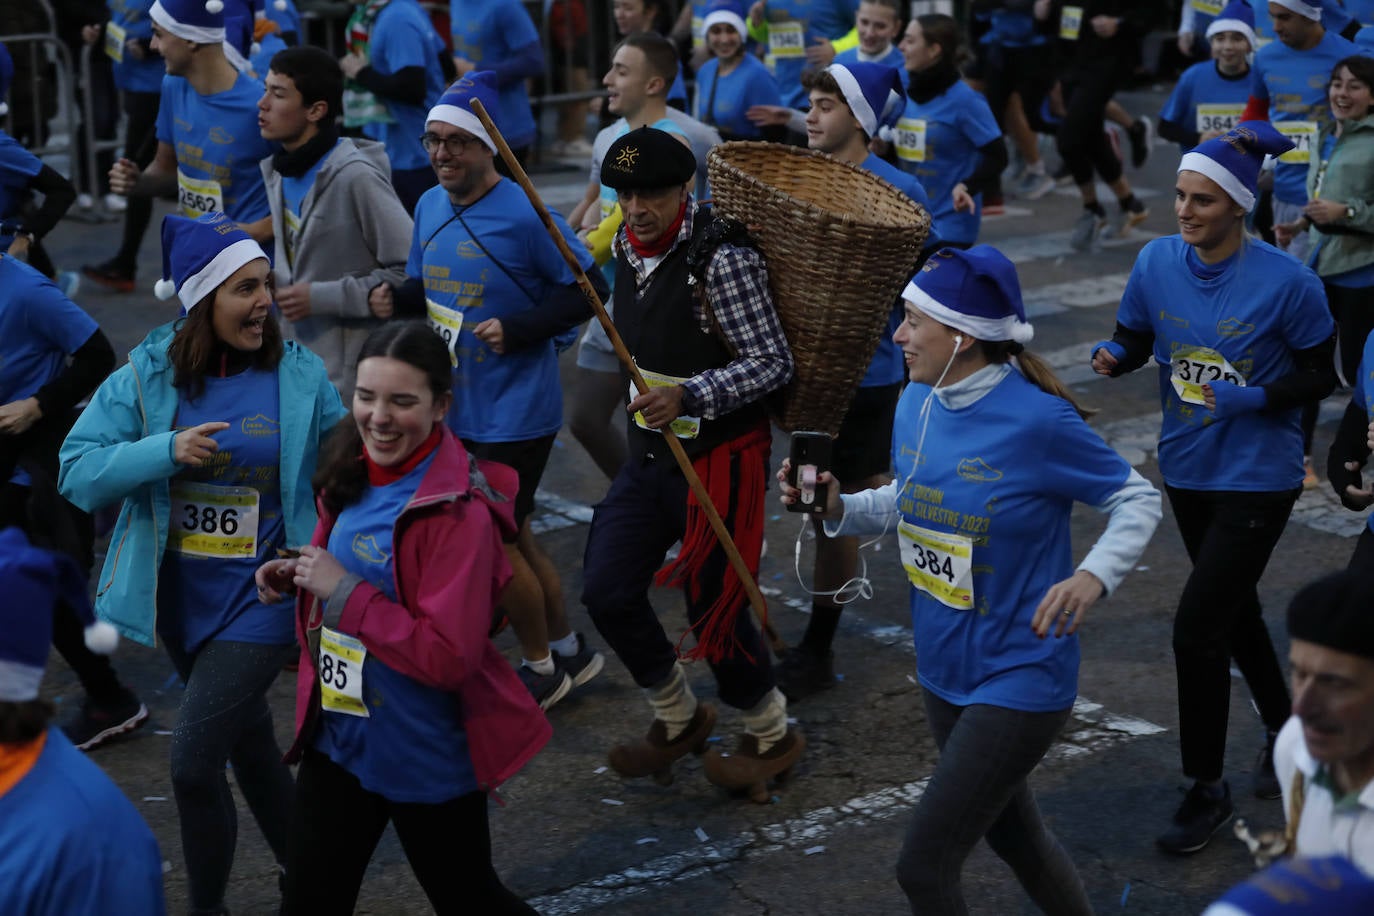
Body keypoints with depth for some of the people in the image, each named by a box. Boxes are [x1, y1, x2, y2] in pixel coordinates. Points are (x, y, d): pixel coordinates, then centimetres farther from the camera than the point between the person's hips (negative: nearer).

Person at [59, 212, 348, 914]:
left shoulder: (300, 376, -8)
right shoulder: (148, 375, -6)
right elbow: (78, 472, -12)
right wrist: (168, 451, -26)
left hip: (261, 597, -3)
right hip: (181, 595, 4)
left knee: (193, 762, -12)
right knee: (248, 745, 21)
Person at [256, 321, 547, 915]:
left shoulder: (460, 512, -24)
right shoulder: (354, 476, 0)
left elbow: (449, 656, -27)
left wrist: (344, 590, -25)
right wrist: (297, 578, -2)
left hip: (429, 759, -6)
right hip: (339, 737, 7)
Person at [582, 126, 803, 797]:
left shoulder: (722, 258, -21)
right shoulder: (626, 246, 3)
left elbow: (773, 362, -20)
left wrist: (690, 397, -31)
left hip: (720, 458, -7)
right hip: (650, 453, 8)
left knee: (714, 610, 1)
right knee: (607, 592, 2)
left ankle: (771, 737, 27)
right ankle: (679, 719, 25)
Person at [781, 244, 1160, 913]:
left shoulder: (1038, 421, -22)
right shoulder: (916, 403, -2)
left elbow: (1138, 500, -11)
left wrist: (1095, 575, -29)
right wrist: (838, 508, -4)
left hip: (1018, 678, -7)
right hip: (944, 670, 8)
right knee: (1013, 837, 24)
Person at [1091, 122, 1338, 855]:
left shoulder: (1286, 281, -19)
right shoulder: (1157, 261, -7)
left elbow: (1320, 376, -9)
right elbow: (1135, 340, 4)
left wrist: (1252, 399, -25)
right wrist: (1111, 356, -19)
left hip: (1258, 477, -6)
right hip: (1186, 466, 6)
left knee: (1197, 628, -9)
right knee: (1234, 608, 22)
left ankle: (1207, 789, 9)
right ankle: (1284, 729, 47)